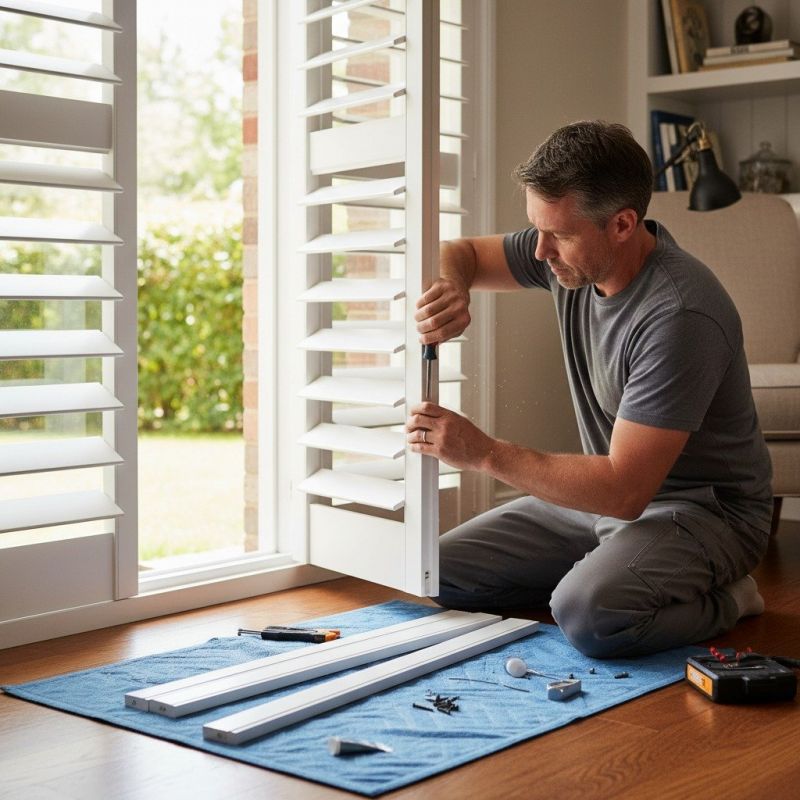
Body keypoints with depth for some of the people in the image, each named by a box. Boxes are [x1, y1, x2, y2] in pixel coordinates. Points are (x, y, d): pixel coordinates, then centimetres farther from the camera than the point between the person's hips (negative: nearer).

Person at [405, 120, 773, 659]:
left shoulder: (679, 316, -30)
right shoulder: (571, 250, -6)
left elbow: (623, 490, -30)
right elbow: (460, 252, 10)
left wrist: (484, 452, -27)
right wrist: (451, 285, -16)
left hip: (704, 509, -8)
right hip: (612, 491, 8)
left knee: (590, 615, -35)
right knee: (446, 572, -2)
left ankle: (722, 601, -6)